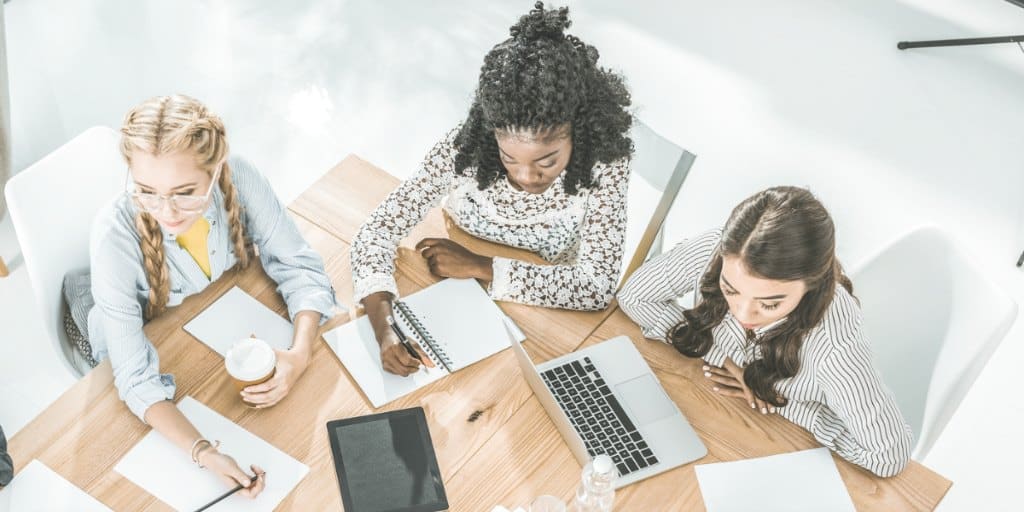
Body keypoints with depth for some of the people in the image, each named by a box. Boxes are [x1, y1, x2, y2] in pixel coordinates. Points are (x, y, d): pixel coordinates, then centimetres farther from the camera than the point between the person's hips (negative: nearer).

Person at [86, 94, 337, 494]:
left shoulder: (239, 178, -30)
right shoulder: (115, 237, -36)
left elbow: (299, 267, -18)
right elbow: (137, 378, -31)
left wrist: (300, 353, -36)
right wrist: (204, 453, -46)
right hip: (157, 359, -2)